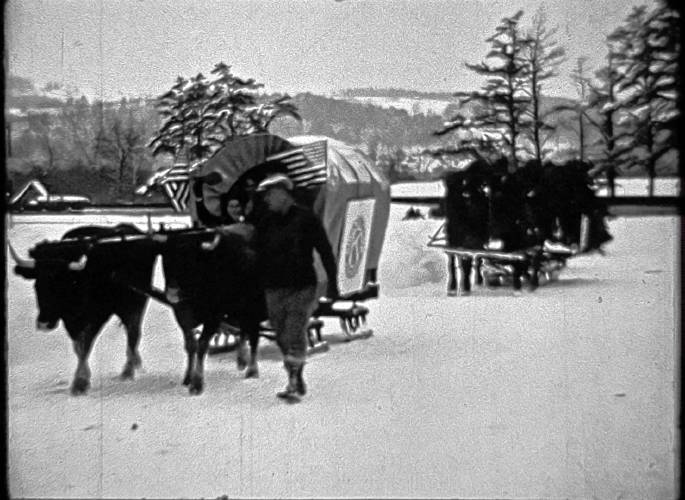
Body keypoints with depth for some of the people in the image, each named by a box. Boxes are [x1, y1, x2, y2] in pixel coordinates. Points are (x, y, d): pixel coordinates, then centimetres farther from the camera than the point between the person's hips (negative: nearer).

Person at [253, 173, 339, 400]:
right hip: (273, 289, 5)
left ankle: (293, 383, -10)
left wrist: (332, 284, -3)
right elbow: (257, 252, 11)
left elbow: (325, 252, -1)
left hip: (302, 287, -5)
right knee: (282, 338, 8)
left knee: (295, 334, -13)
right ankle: (297, 381, 20)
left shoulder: (306, 218, -5)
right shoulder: (265, 221, 7)